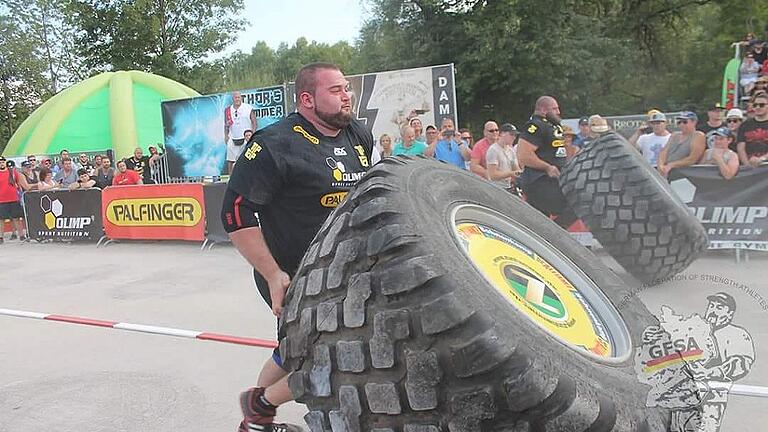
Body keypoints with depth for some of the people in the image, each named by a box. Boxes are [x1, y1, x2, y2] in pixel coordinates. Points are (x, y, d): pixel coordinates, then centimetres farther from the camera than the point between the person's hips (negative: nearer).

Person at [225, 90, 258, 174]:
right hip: (233, 139, 3)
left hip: (246, 139, -3)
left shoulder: (248, 108, 0)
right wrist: (226, 136, 3)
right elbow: (226, 125, 18)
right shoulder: (228, 110, 10)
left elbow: (255, 123, 0)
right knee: (230, 160, -2)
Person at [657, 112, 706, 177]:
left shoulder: (698, 136, 2)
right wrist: (661, 165, -11)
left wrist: (671, 165, -16)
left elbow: (692, 159, -11)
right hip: (665, 172, 6)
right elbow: (664, 151, 10)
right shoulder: (674, 135, 22)